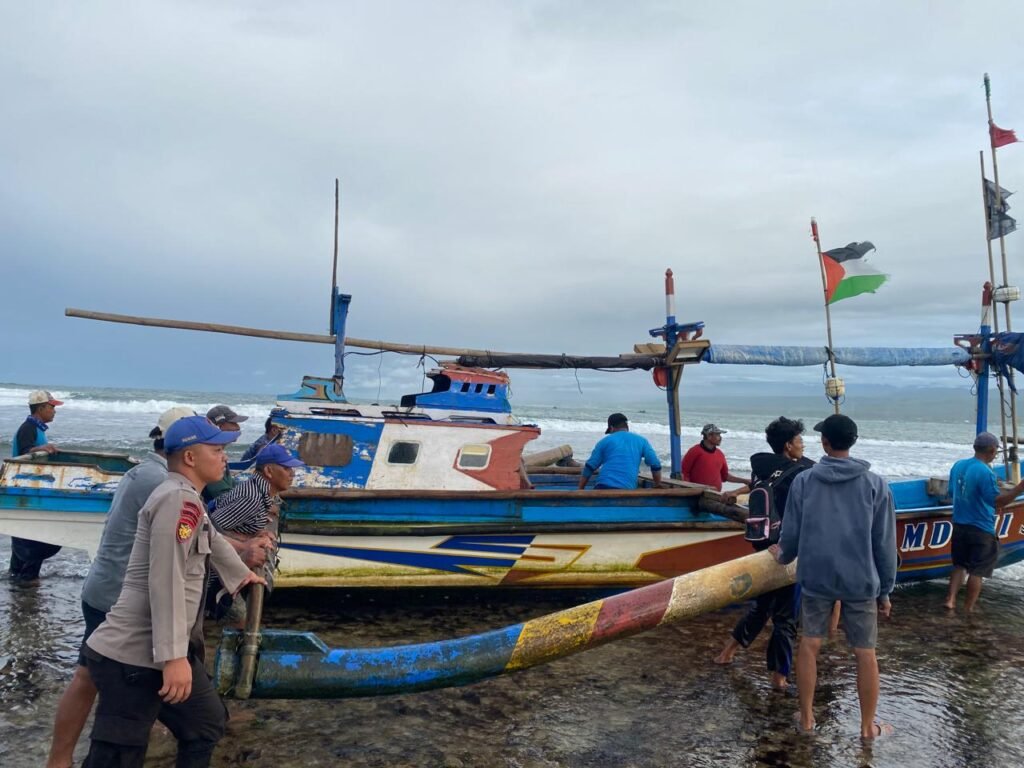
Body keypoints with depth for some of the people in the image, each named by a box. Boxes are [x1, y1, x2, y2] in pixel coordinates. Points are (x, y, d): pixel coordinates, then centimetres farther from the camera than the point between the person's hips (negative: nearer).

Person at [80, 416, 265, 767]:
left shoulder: (186, 499, 16)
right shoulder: (178, 498, -18)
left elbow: (213, 540, 34)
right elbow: (165, 581, -24)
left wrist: (242, 573, 50)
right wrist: (173, 656, -25)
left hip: (163, 652, 11)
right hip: (133, 658, -11)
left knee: (207, 726, 21)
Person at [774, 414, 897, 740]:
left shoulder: (803, 481, -3)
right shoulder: (875, 484, -4)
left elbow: (791, 533, 1)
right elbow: (884, 543, -2)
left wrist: (782, 555, 23)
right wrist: (885, 590, 7)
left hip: (815, 578, 1)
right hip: (860, 582, -1)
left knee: (809, 645, 13)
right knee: (865, 653, 11)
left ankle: (806, 718, 24)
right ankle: (868, 727, 23)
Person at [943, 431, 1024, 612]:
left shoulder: (958, 465, 2)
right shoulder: (985, 472, -21)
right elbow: (996, 501, -26)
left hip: (959, 526, 7)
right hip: (981, 530, -6)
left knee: (960, 565, 18)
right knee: (977, 571, 6)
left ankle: (950, 599, 10)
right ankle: (969, 608, 11)